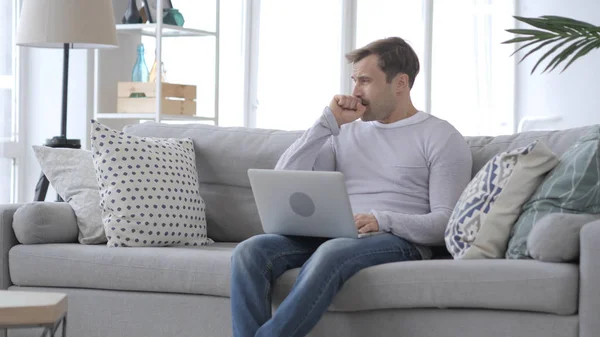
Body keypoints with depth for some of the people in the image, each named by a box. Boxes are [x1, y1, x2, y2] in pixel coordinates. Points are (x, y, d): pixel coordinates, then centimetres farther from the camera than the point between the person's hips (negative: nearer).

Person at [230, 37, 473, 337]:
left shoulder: (441, 137, 7)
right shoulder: (347, 132, 23)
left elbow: (447, 223, -4)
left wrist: (382, 220, -20)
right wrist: (329, 122, 6)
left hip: (398, 241, -5)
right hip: (330, 237, 5)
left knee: (333, 252, -40)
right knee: (250, 250, -25)